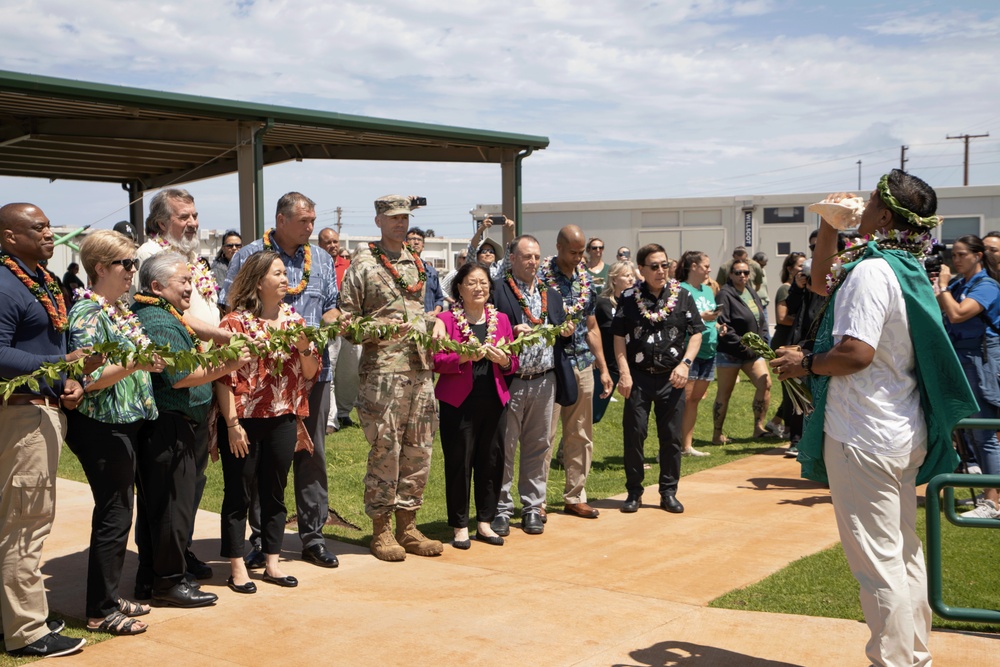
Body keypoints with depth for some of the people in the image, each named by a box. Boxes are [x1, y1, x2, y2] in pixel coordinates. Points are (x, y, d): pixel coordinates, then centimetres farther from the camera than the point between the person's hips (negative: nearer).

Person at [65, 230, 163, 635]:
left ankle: (110, 598, 27)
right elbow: (88, 379, -22)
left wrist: (154, 361, 11)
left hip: (125, 423, 9)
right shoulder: (87, 313, -15)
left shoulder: (120, 308, 11)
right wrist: (135, 365, -31)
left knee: (117, 512, 15)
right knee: (113, 517, -2)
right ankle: (101, 612, 10)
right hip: (101, 428, -9)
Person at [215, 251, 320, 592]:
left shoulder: (294, 319, 7)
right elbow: (224, 378, -10)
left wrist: (304, 346, -10)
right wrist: (232, 424, -13)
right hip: (244, 422, -4)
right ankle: (237, 567, 15)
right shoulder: (235, 322, -8)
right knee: (238, 495, 5)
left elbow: (310, 373, 9)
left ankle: (272, 562, 24)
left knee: (275, 493, 13)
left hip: (283, 421, 5)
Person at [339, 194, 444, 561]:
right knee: (385, 449, -3)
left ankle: (407, 526, 18)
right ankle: (381, 529, 9)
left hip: (420, 367, 6)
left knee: (418, 450, 8)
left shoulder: (417, 264, 17)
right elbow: (346, 319, -4)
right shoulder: (363, 264, -1)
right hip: (382, 369, -6)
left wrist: (434, 324, 10)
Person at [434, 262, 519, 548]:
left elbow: (514, 363, 14)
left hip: (494, 400, 4)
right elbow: (437, 360, -7)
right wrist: (464, 357, -21)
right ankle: (460, 526, 11)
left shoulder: (501, 319, 13)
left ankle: (485, 522, 20)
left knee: (492, 461, 6)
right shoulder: (447, 319, 0)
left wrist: (503, 359, -8)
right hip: (459, 402, -4)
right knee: (459, 463, -1)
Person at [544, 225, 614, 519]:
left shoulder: (585, 279, 11)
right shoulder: (540, 276, -8)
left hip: (583, 365, 6)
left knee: (581, 436, 11)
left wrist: (603, 368, 15)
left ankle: (575, 497, 22)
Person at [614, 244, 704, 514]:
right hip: (638, 377, -1)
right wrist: (624, 373, -7)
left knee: (672, 436, 5)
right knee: (634, 434, 1)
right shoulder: (630, 298, 2)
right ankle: (634, 492, 14)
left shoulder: (682, 295, 3)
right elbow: (619, 337, 1)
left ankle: (669, 492, 17)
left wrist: (685, 363, -8)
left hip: (671, 377, 1)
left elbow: (696, 333, 5)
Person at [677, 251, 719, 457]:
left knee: (695, 399, 11)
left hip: (708, 351, 8)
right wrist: (701, 318, -21)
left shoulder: (708, 290, 17)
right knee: (683, 400, -9)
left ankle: (687, 445, 17)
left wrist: (717, 325, 6)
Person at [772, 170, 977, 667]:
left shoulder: (872, 270, -18)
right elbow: (822, 282, 22)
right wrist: (829, 228, 12)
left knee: (877, 561, -2)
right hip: (906, 435, 10)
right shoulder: (908, 268, 11)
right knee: (903, 550, 19)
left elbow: (856, 352, -29)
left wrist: (806, 364, -13)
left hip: (863, 438, -10)